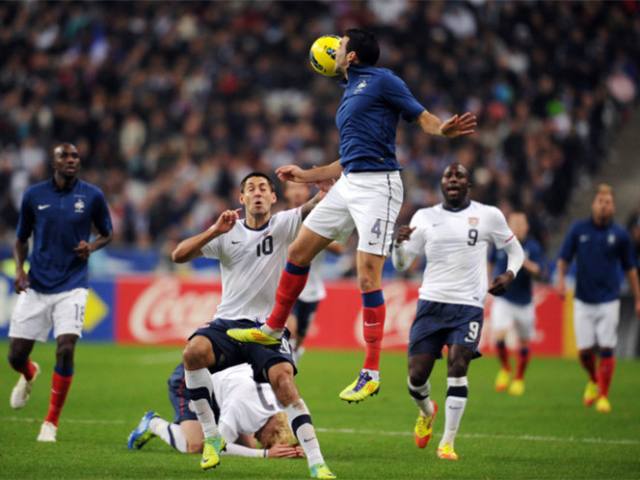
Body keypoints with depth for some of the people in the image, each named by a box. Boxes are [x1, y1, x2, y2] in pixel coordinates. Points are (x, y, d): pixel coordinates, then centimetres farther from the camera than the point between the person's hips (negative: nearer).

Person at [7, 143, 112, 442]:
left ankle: (51, 422, -3)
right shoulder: (33, 195, 2)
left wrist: (91, 247, -9)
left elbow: (106, 234, 13)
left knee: (65, 349, -18)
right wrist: (19, 271, -3)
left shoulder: (92, 196, 0)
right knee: (16, 355, 2)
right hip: (36, 287, 2)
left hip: (72, 285, -2)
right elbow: (21, 239, 13)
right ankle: (30, 375, 43)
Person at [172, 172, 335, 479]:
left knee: (283, 381, -26)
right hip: (228, 324, 2)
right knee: (193, 351, -29)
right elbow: (178, 255, -1)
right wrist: (215, 231, -12)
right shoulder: (228, 232, 7)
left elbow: (313, 207, -15)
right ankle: (211, 437, -15)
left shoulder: (283, 225, 3)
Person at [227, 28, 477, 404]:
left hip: (377, 186, -9)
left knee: (368, 277, -12)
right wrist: (307, 175, 32)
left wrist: (444, 129, -29)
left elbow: (422, 117, -7)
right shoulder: (350, 94, 22)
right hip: (348, 185, 9)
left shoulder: (382, 81, -3)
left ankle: (372, 373, -8)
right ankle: (274, 329, 32)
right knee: (299, 251, 14)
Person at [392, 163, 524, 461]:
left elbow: (515, 250, 16)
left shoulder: (488, 216, 4)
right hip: (431, 302, 2)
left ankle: (448, 442, -10)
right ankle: (427, 411, 33)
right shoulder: (424, 217, 9)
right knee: (417, 374, -3)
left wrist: (510, 274, -5)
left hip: (468, 305, -2)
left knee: (458, 366, -20)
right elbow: (401, 264, 8)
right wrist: (399, 243, -13)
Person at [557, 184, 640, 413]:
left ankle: (603, 396, 5)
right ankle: (593, 382, 30)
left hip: (608, 300, -1)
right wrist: (561, 278, -13)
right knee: (584, 351, 0)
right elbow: (564, 258, 6)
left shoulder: (620, 234, 0)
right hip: (583, 300, 1)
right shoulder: (578, 229, 0)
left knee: (606, 349, -6)